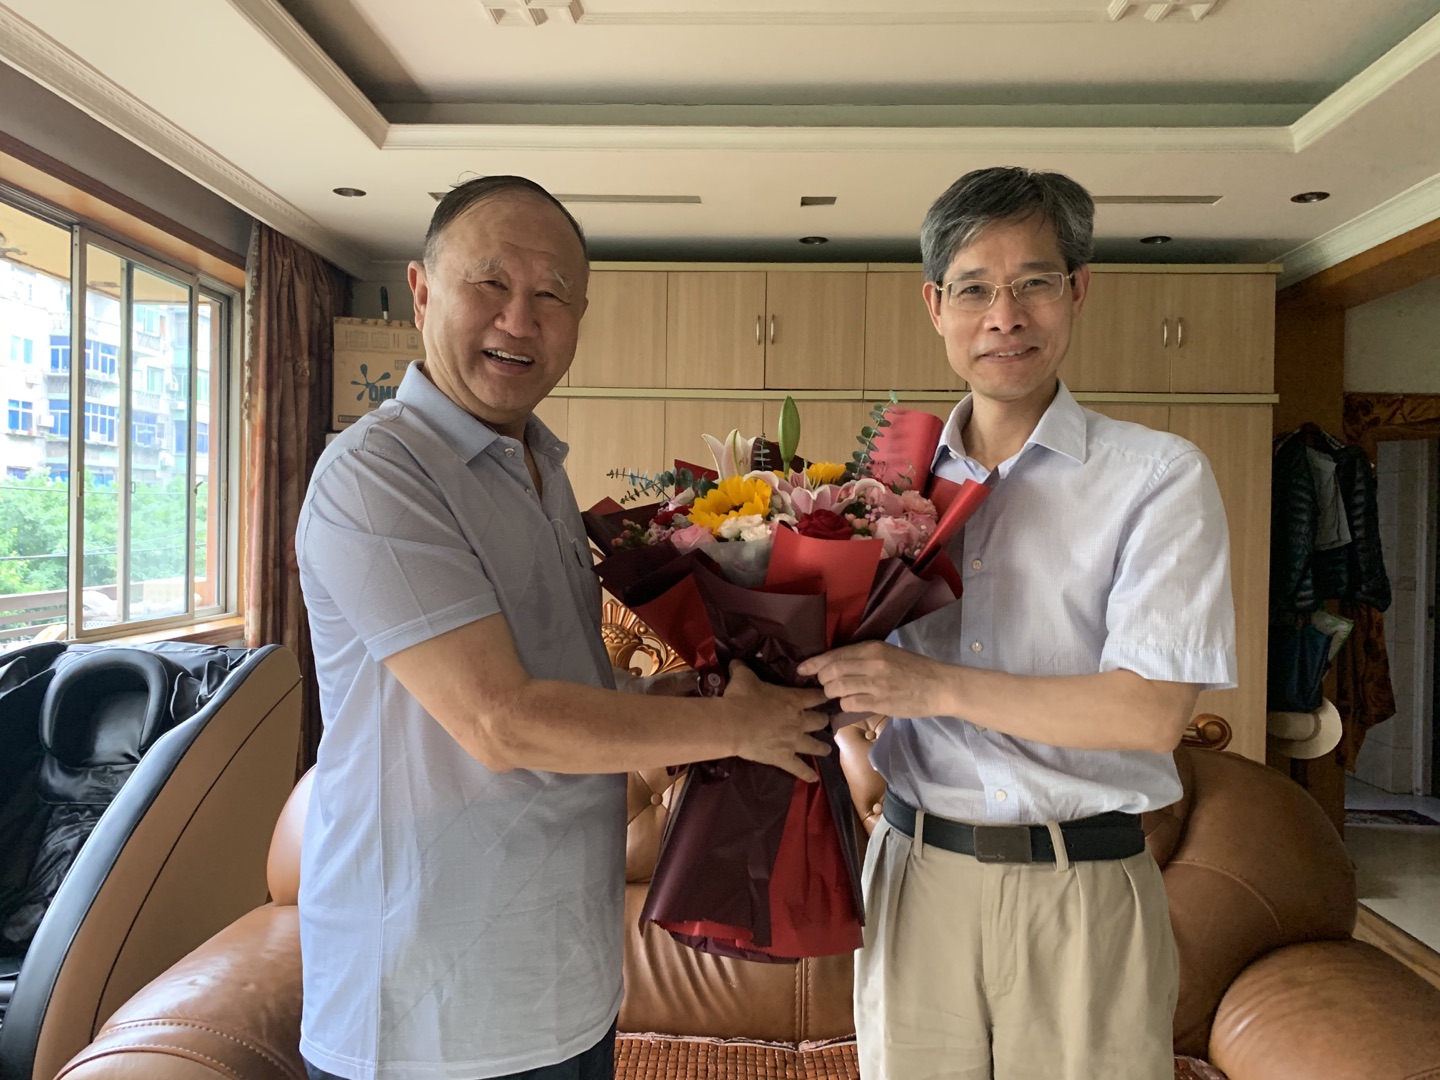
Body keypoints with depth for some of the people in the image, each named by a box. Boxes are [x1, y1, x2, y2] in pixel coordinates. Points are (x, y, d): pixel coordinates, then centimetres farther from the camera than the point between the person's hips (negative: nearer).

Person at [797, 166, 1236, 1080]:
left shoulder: (1158, 475, -6)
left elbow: (1154, 712, -15)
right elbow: (837, 643, 15)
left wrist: (941, 686, -21)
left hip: (1084, 895, -2)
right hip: (917, 875, 3)